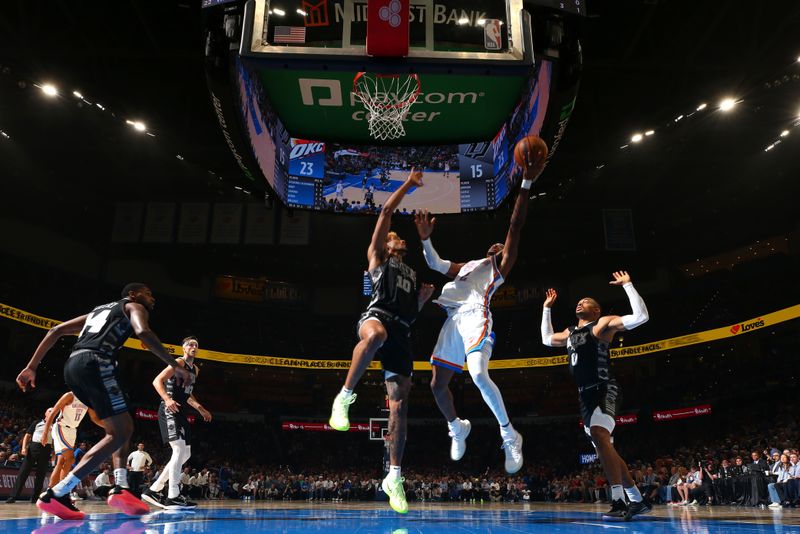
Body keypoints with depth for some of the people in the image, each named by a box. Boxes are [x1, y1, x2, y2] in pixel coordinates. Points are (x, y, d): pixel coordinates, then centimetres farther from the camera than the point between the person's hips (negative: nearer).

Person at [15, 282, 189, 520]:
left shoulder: (99, 310, 36)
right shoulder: (134, 307, 13)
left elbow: (56, 331, 28)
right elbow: (143, 332, -11)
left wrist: (31, 367, 25)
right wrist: (175, 365, -7)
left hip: (72, 364, 9)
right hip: (95, 363, -9)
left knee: (123, 426, 17)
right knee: (119, 433, -7)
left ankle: (120, 488, 2)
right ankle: (55, 494, -12)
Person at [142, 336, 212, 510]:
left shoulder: (195, 369, 20)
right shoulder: (179, 363, -7)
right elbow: (157, 381, -16)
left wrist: (201, 409, 21)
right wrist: (167, 399, -31)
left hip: (179, 412, 10)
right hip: (169, 410, -10)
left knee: (185, 454, 10)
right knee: (179, 449, -18)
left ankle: (153, 490, 15)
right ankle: (172, 497, -17)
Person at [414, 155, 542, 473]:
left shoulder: (501, 264, 17)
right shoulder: (467, 266, 34)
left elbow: (515, 225, 7)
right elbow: (434, 263, 30)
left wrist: (527, 182, -1)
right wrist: (425, 238, 13)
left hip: (476, 317, -7)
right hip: (453, 319, 7)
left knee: (478, 375, -28)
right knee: (437, 384, 7)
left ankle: (510, 437, -14)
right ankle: (457, 428, 32)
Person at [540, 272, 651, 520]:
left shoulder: (603, 323, 0)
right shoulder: (570, 333, 22)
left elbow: (641, 316, -11)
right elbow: (547, 339, 38)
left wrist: (627, 285, -9)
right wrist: (546, 308, 36)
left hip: (604, 390, -9)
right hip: (585, 395, 9)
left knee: (599, 435, -30)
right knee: (604, 449, 9)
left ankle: (618, 502, -31)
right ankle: (637, 501, 20)